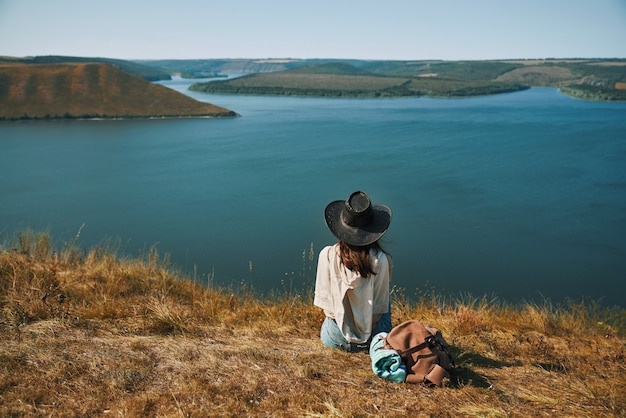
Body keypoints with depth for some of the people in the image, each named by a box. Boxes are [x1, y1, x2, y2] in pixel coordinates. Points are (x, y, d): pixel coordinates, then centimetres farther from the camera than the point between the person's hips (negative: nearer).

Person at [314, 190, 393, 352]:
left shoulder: (327, 255, -16)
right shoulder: (381, 260, -17)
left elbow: (323, 299, -7)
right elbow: (380, 305, -7)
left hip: (334, 339, 2)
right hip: (372, 338, -2)